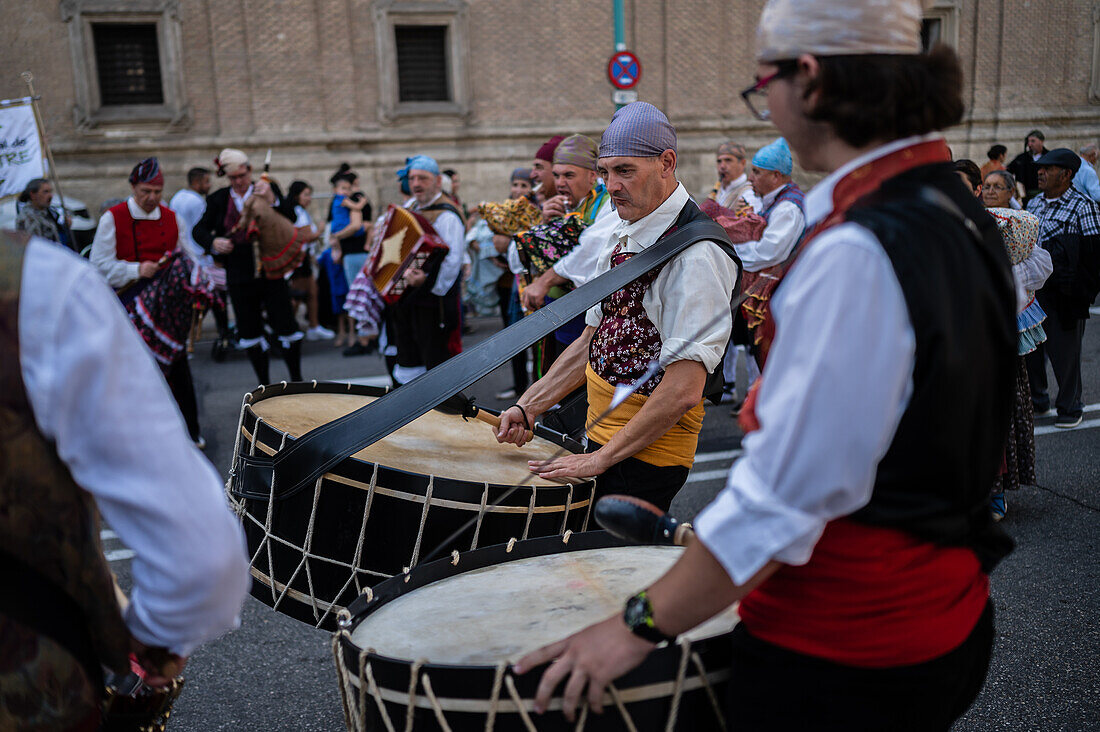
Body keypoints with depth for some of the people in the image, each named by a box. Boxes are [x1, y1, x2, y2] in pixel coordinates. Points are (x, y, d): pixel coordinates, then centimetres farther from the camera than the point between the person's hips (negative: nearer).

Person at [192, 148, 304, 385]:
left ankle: (296, 380, 16)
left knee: (285, 325, -1)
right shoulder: (218, 199, 6)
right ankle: (265, 385, 23)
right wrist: (213, 243, -15)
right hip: (239, 277, 3)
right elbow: (199, 230, 6)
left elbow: (291, 218, -8)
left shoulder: (268, 189, 1)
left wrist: (273, 200, -24)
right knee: (249, 331, 9)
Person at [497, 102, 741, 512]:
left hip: (647, 453, -8)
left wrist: (601, 458, -20)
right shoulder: (621, 237, 8)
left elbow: (683, 391, -25)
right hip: (601, 434, 8)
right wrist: (528, 408, 6)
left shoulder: (696, 254, -21)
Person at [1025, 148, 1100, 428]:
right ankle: (1037, 402, 26)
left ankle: (1070, 407, 18)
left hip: (1062, 295, -6)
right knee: (1029, 347, 11)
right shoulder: (1034, 204, 12)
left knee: (1064, 351, 2)